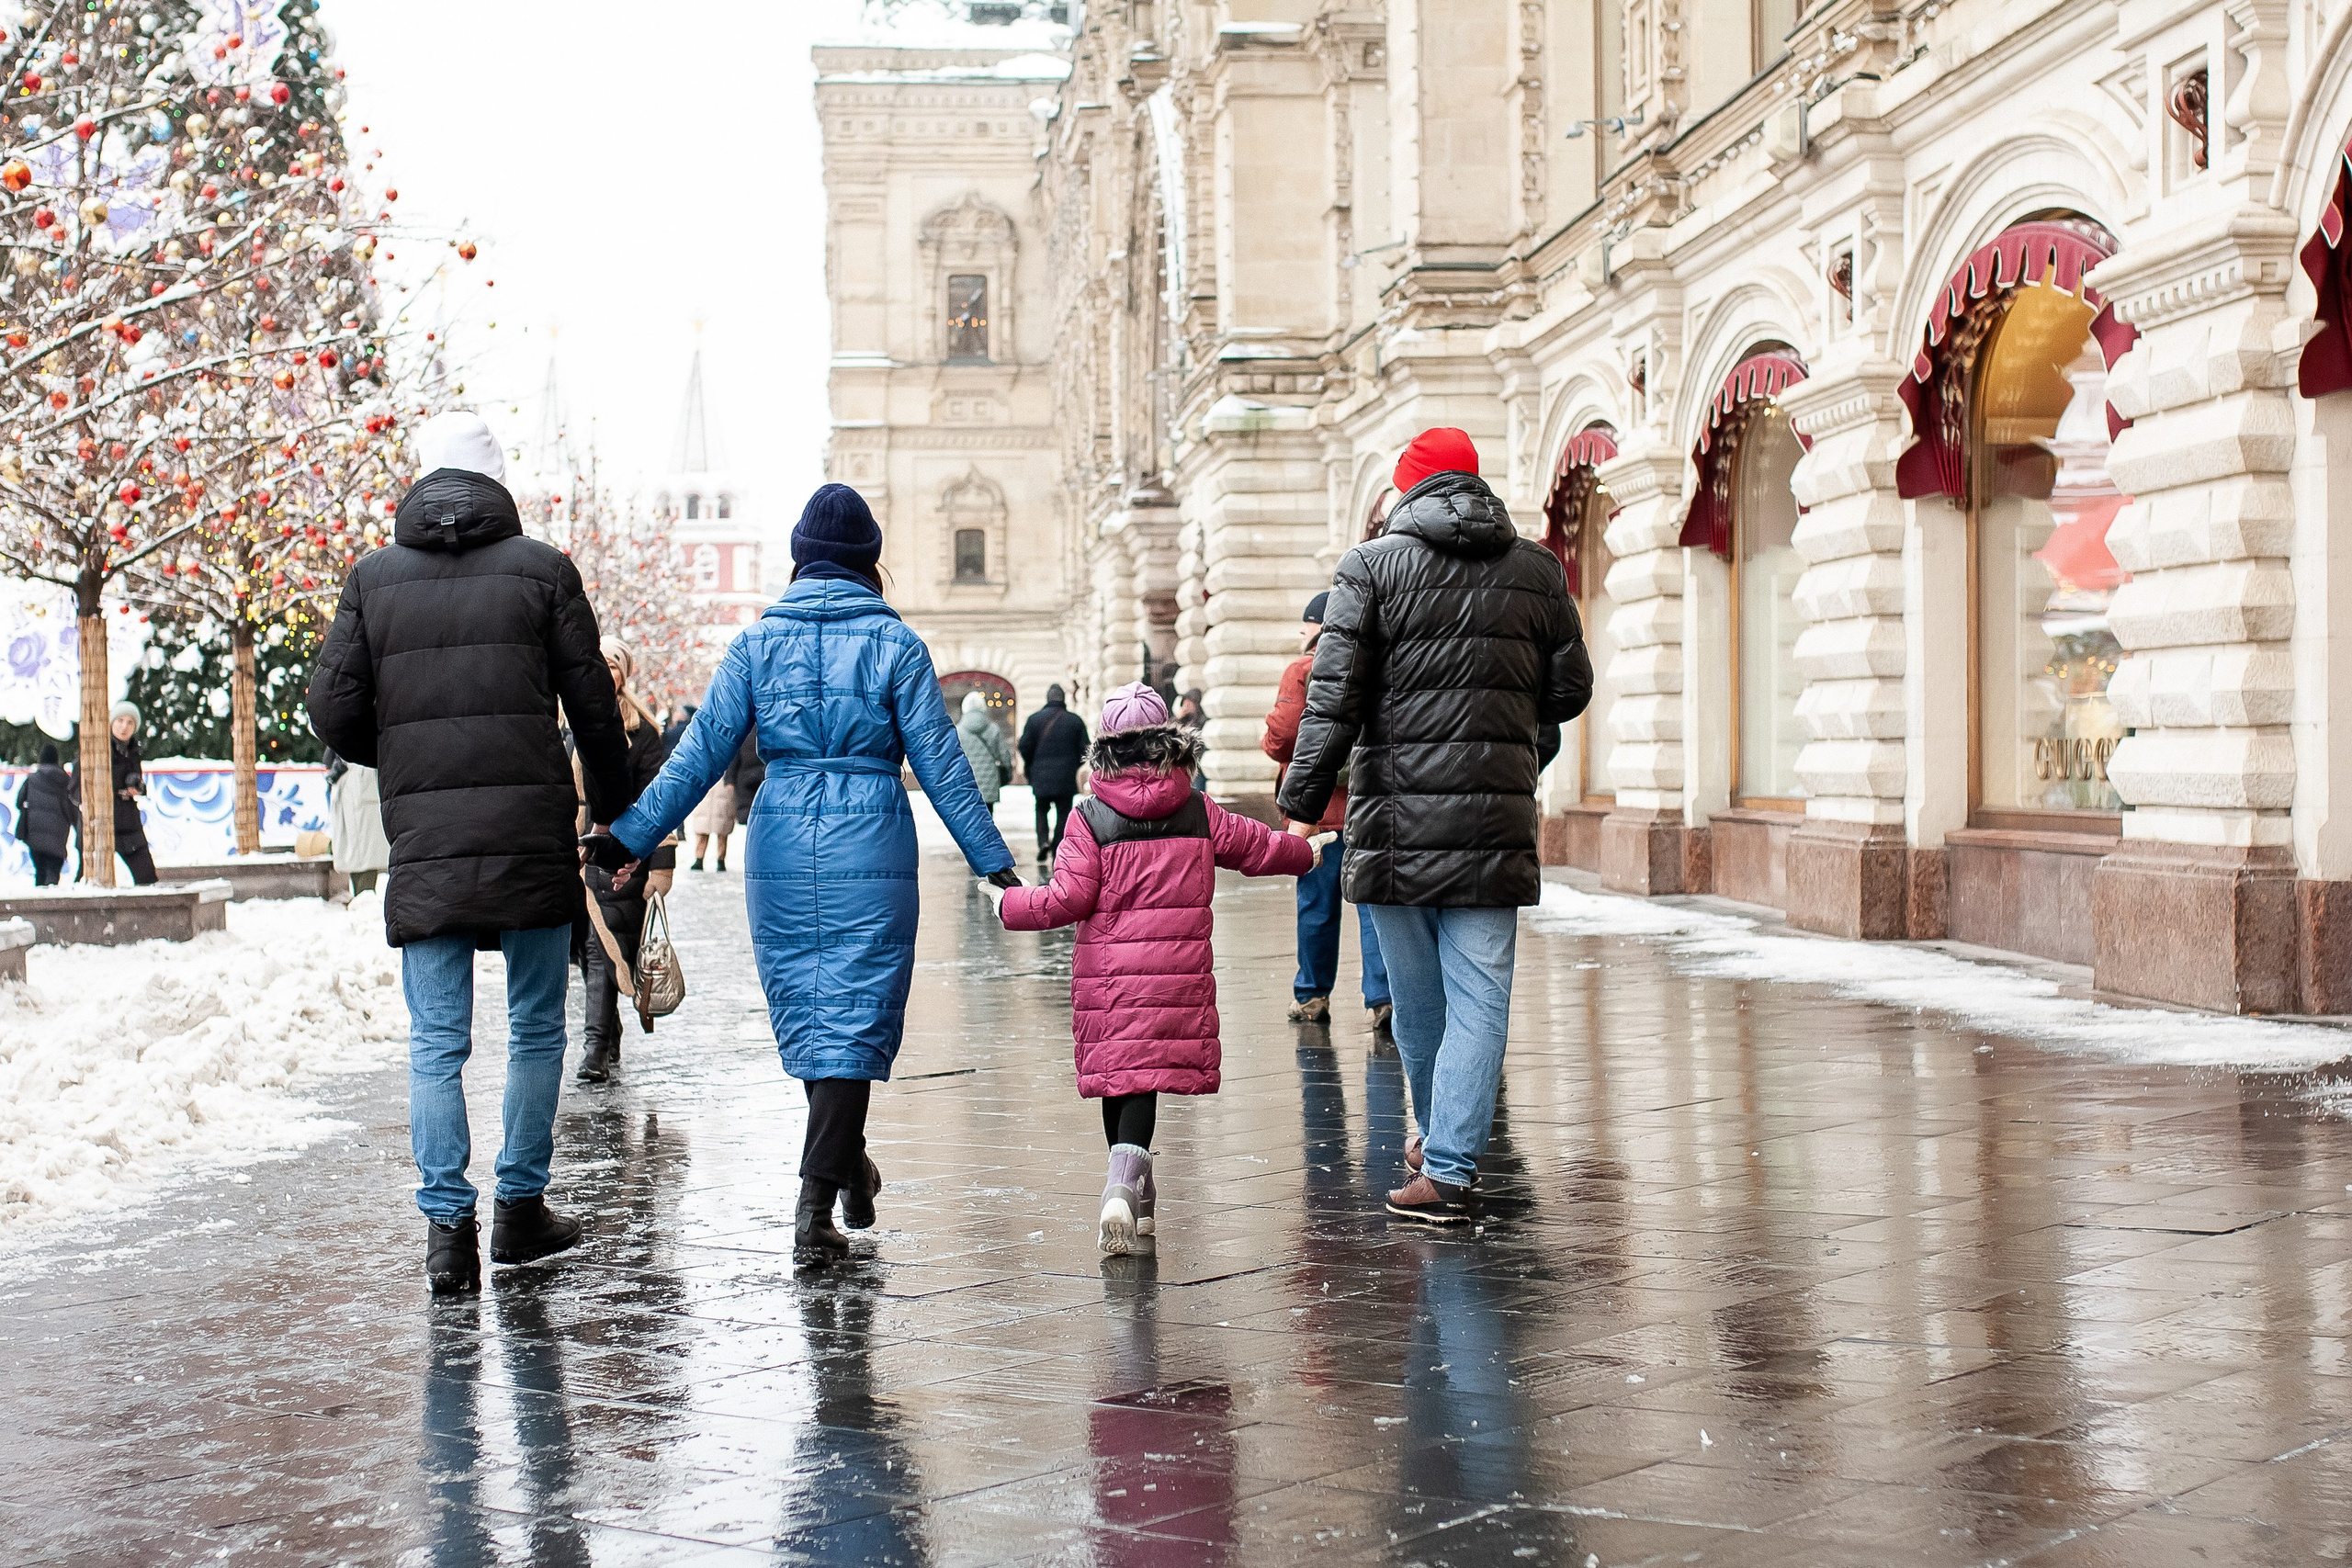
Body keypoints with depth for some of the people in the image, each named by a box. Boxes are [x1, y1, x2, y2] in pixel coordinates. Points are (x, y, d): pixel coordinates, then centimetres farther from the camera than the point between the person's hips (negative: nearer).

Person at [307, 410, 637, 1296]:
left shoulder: (373, 578, 7)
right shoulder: (542, 570, 3)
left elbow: (333, 710, 3)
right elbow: (593, 706, 2)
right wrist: (614, 811, 13)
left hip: (422, 839, 1)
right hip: (533, 832, -1)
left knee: (435, 1042, 5)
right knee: (536, 1029, 12)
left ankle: (446, 1222, -3)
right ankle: (521, 1208, 17)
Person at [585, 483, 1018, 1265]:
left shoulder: (757, 640, 5)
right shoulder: (894, 642, 0)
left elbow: (701, 754, 0)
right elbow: (940, 765, -1)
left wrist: (629, 835, 5)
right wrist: (993, 862, 4)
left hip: (781, 848, 2)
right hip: (871, 849, -2)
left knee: (805, 1013, 17)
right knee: (854, 1018, 1)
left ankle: (847, 1165, 31)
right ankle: (817, 1200, -7)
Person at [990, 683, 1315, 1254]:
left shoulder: (1089, 818, -4)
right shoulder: (1199, 812, 3)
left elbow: (1069, 899, -7)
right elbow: (1258, 847, 18)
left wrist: (1011, 905, 10)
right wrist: (1305, 853, 39)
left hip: (1106, 972, 0)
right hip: (1177, 969, 0)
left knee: (1116, 1077, 12)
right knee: (1145, 1077, -1)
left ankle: (1137, 1195, 21)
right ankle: (1122, 1186, -21)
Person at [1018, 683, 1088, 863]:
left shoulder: (1034, 719, 0)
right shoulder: (1075, 721, 2)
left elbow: (1025, 747, -3)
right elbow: (1084, 751, 2)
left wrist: (1029, 768, 12)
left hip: (1041, 776, 0)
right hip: (1066, 779, 0)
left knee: (1042, 810, 18)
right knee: (1063, 814, 6)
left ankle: (1043, 841, -4)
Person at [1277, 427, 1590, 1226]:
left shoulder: (1372, 564, -1)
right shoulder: (1538, 570, 7)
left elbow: (1333, 699, -6)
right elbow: (1569, 690, 12)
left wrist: (1302, 805, -2)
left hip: (1396, 816, -1)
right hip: (1496, 820, 1)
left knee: (1416, 995, 13)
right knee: (1478, 997, 2)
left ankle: (1437, 1141, 31)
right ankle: (1448, 1163, -5)